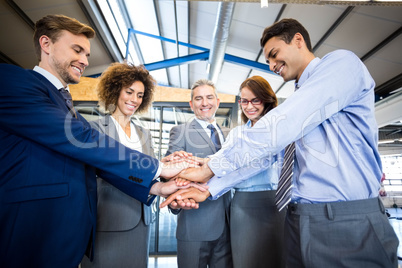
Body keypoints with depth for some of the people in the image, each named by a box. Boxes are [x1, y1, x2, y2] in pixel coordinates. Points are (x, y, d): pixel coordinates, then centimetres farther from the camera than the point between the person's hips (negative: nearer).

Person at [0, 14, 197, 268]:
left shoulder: (67, 106, 15)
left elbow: (97, 158, 7)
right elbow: (82, 141, -21)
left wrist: (154, 187, -5)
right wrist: (157, 167, -14)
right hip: (30, 242, -7)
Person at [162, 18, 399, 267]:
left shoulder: (342, 62, -9)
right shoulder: (298, 99, 16)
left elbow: (278, 129, -23)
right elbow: (262, 152, 9)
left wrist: (210, 168, -15)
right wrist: (209, 189, 3)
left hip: (350, 225, -7)